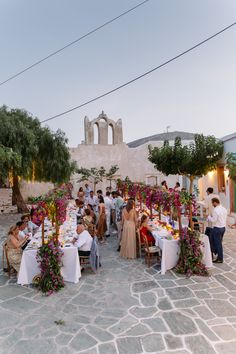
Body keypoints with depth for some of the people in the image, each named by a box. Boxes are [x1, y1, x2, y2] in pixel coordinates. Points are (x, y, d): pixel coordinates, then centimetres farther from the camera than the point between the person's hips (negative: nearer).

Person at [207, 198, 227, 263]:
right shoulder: (224, 209, 5)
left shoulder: (215, 210, -21)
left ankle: (220, 259, 13)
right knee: (219, 243, 22)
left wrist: (209, 217, -4)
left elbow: (213, 220, -20)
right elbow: (224, 218, 12)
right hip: (223, 228, 8)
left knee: (218, 244, 3)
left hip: (217, 228, -8)